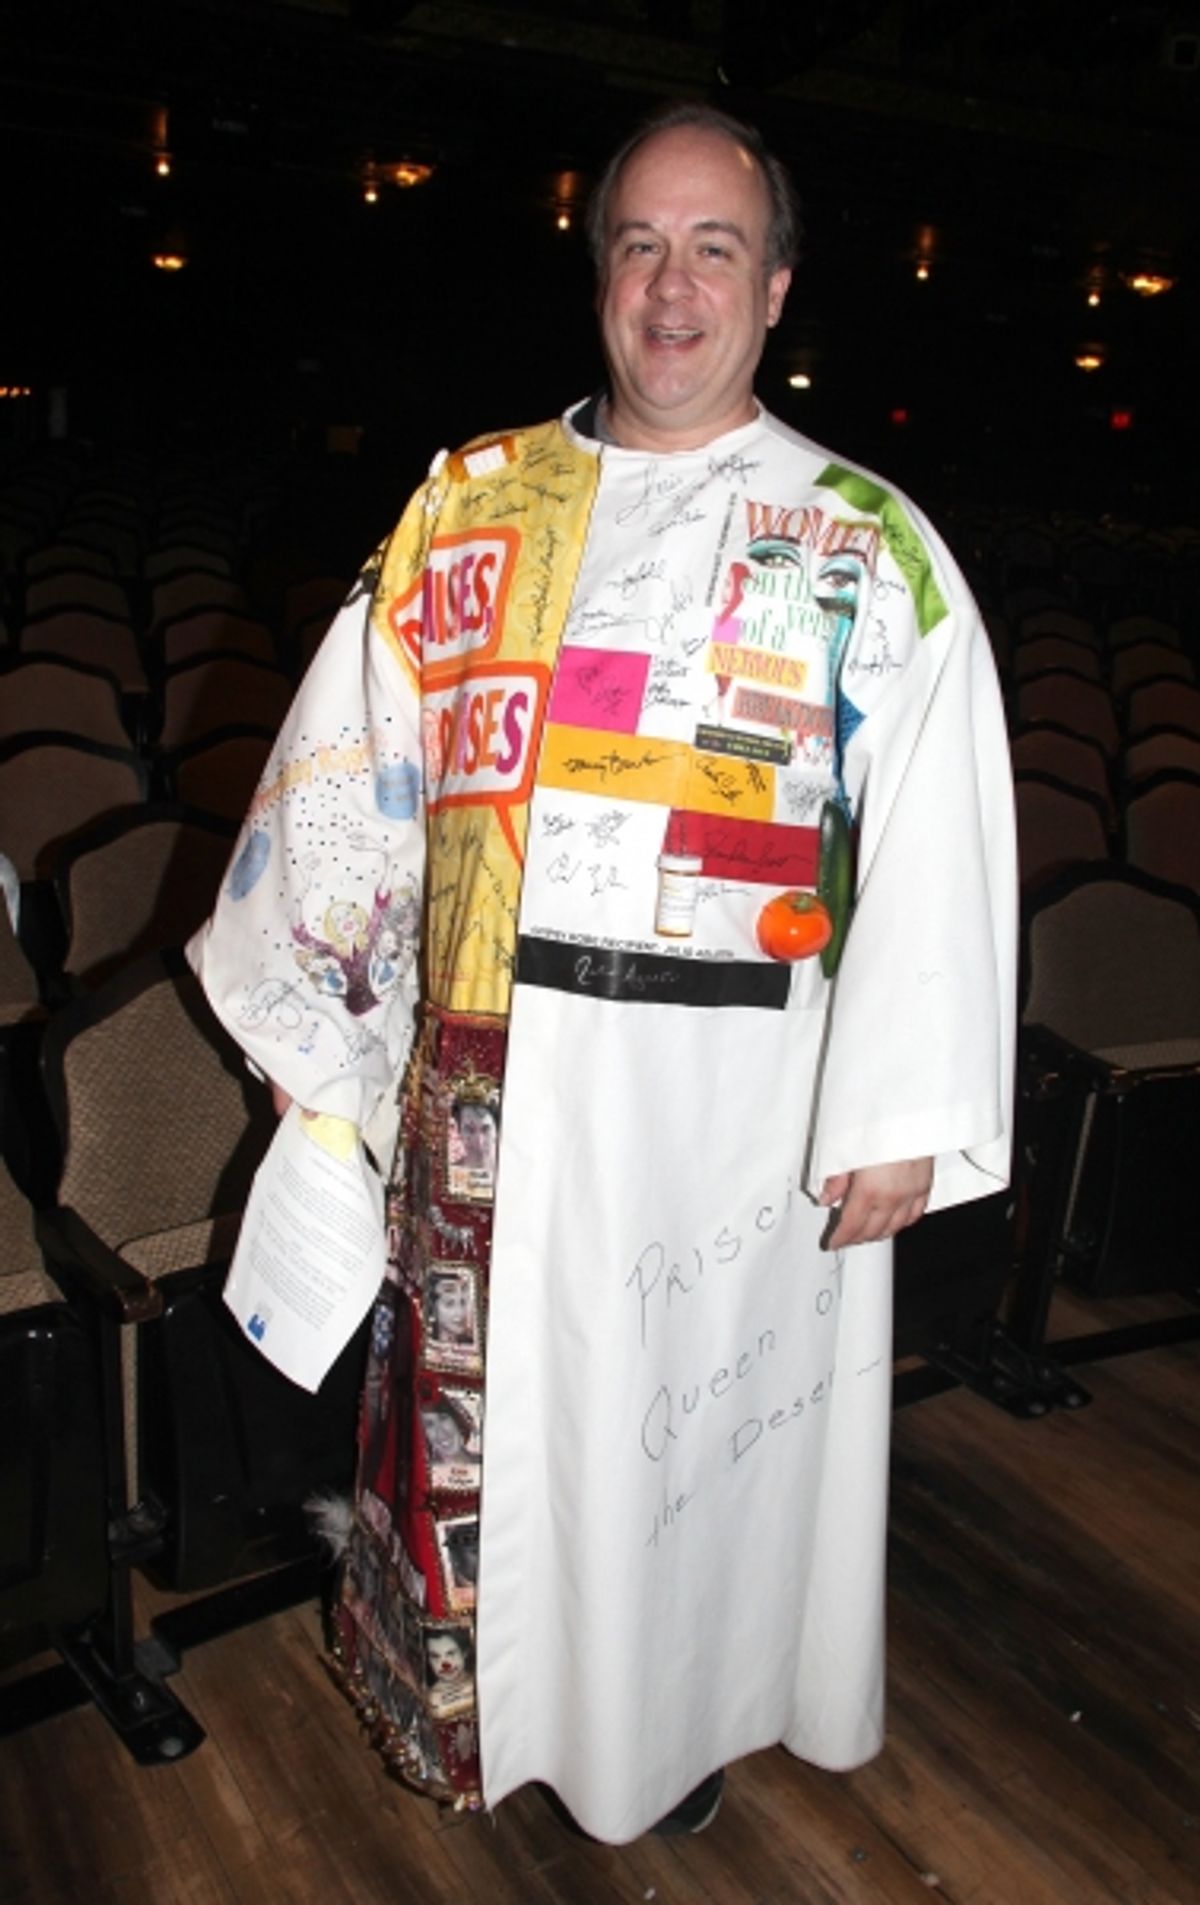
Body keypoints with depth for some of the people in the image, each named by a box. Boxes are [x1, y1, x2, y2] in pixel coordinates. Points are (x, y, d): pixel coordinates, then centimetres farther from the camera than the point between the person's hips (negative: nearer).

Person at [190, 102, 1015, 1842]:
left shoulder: (871, 551, -2)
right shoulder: (468, 503, 7)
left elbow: (937, 847, -7)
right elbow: (351, 763, 10)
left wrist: (900, 1121, -12)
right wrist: (310, 1019, 11)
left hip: (731, 1088, -2)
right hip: (486, 1069, 3)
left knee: (695, 1396, 14)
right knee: (496, 1387, 16)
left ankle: (683, 1714, 43)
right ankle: (487, 1692, 45)